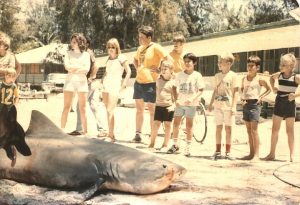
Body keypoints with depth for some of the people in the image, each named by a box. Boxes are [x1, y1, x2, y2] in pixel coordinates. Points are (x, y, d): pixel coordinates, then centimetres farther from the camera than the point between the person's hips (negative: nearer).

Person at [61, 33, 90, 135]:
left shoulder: (86, 54, 9)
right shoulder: (68, 53, 10)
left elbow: (87, 69, -5)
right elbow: (67, 67, -5)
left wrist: (73, 69, -8)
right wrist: (80, 67, -10)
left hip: (82, 81, 0)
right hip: (70, 81, 0)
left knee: (82, 108, 1)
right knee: (66, 107, -4)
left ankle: (85, 130, 4)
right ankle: (61, 129, -3)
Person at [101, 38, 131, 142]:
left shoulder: (121, 57, -3)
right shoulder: (109, 58, 17)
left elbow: (128, 72, -4)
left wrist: (123, 84, -10)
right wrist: (103, 80, 14)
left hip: (114, 87, -7)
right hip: (105, 87, 7)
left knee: (110, 111, -14)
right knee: (108, 111, 7)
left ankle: (111, 135, -13)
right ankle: (110, 132, 12)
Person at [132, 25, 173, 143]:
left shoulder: (155, 47, -11)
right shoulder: (140, 48, 12)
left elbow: (169, 60, -18)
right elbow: (135, 60, 32)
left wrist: (160, 71, -15)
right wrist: (137, 68, 14)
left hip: (150, 83, -7)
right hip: (138, 82, 7)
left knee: (151, 110, 0)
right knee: (139, 109, 10)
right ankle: (138, 134, 17)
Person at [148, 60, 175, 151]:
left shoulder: (173, 82, -7)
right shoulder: (158, 80, 7)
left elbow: (175, 96, -9)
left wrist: (173, 106, -18)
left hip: (168, 107, -4)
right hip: (159, 105, 4)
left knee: (167, 125, 5)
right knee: (156, 124, 3)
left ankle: (165, 145, 14)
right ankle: (152, 143, 13)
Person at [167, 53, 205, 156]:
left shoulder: (197, 75, -5)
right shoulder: (180, 75, 3)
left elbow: (200, 90, -6)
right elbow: (175, 87, 10)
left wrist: (192, 98, -20)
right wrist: (176, 99, -2)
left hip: (191, 104, -3)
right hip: (180, 103, 3)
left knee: (189, 125, 3)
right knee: (176, 123, 5)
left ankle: (188, 147, 11)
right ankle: (175, 145, 20)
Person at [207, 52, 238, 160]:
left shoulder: (232, 75, -4)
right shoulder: (217, 76, 9)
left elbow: (234, 92, -5)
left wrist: (233, 106, -11)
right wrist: (211, 104, 12)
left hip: (228, 106, -4)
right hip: (218, 106, 4)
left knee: (228, 128, 3)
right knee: (218, 128, 6)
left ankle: (228, 152, 10)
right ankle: (217, 151, 12)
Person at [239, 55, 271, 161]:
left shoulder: (259, 79, -4)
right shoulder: (244, 79, 10)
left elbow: (268, 89, 7)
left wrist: (261, 97, -5)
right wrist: (242, 98, 8)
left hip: (254, 104, -6)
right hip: (246, 104, 6)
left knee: (254, 130, -10)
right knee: (249, 130, 9)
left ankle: (256, 154, -8)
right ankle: (251, 153, 17)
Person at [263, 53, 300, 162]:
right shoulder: (279, 75, 2)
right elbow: (271, 78, 24)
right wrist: (273, 88, 11)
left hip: (290, 105, -4)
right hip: (279, 104, 4)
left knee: (289, 130, 3)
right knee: (275, 129, 6)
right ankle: (272, 153, 13)